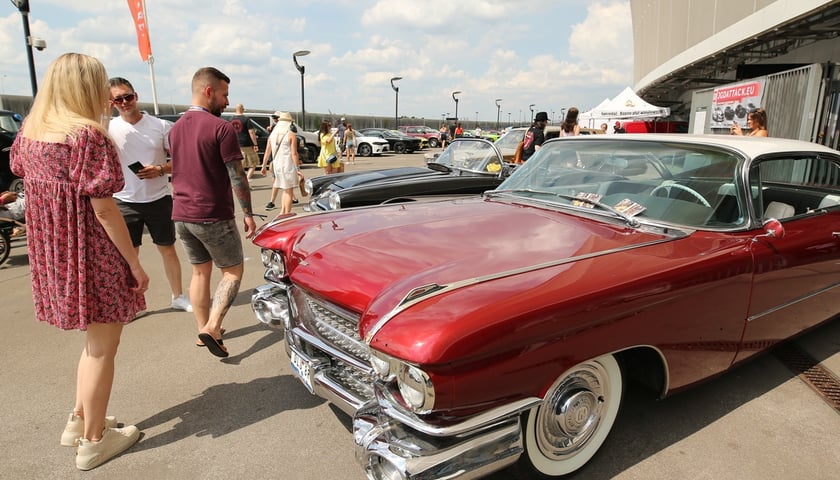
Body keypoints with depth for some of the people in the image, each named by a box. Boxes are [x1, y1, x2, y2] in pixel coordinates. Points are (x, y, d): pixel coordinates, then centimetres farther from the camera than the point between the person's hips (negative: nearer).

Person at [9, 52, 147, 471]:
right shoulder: (88, 134, -18)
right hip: (92, 255, -8)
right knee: (102, 347, 7)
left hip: (53, 255, 8)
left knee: (95, 340, 24)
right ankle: (94, 441, 21)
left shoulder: (30, 131, 6)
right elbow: (102, 208, -20)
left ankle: (80, 420, 36)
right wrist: (135, 263, -15)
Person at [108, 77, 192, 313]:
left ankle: (178, 296, 25)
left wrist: (161, 169, -17)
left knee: (168, 249, 11)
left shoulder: (160, 126, -2)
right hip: (125, 202, 0)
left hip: (159, 200, 0)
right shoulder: (108, 128, -3)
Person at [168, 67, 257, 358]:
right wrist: (248, 213, -8)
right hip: (213, 216, -7)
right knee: (233, 271, 7)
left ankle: (203, 329, 25)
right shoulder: (221, 128, -14)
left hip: (181, 215, 7)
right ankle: (212, 327, -6)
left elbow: (177, 171, 17)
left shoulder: (175, 129, 10)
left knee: (200, 272, 17)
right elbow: (237, 176, -14)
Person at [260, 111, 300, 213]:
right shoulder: (291, 135, -7)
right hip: (288, 165, -5)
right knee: (289, 191, 3)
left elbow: (267, 152, 9)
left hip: (276, 165, 5)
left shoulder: (272, 134, 8)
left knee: (286, 190, 16)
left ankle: (282, 212, 15)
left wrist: (264, 166, 16)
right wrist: (298, 167, -8)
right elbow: (294, 153, -12)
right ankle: (287, 214, 4)